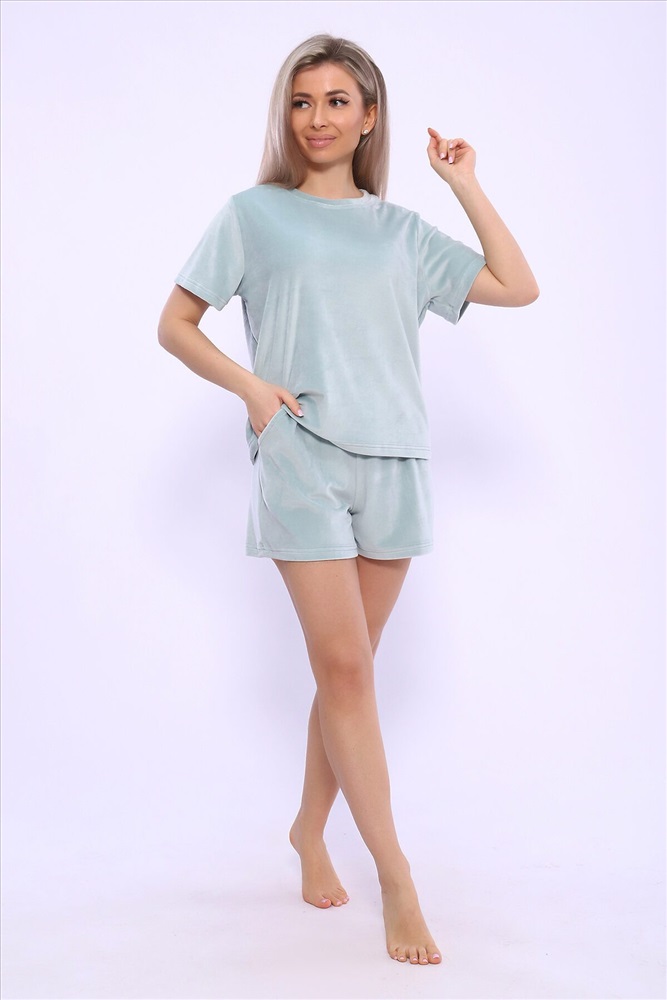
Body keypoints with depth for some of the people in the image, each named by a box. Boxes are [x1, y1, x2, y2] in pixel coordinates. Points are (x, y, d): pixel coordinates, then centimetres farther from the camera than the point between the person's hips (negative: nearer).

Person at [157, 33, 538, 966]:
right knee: (345, 664, -9)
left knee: (347, 665, 8)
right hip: (302, 457, -3)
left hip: (394, 462, 3)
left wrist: (466, 185, 9)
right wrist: (250, 386, -7)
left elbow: (518, 287, 9)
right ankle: (397, 880, -1)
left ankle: (309, 830, 28)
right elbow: (175, 323, 7)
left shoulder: (402, 229, 14)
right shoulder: (254, 214, 7)